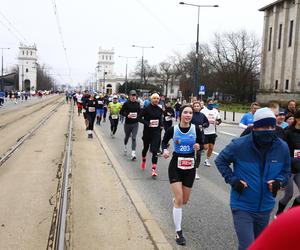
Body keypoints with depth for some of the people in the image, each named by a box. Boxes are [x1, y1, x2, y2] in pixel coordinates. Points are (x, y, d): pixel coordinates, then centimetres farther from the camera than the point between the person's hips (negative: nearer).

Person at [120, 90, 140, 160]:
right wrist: (127, 115, -20)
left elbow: (140, 112, 16)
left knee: (134, 138, -8)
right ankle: (125, 146, 50)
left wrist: (138, 116, -3)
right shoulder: (126, 104, -7)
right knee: (127, 136, 18)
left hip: (135, 124, 1)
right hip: (127, 123, -1)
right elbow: (121, 112, -6)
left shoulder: (137, 104, 3)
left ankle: (133, 154, -11)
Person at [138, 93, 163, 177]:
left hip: (156, 132, 2)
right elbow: (139, 118, -9)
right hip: (147, 131, -1)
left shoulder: (160, 110, 5)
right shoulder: (146, 109, -8)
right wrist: (147, 123, -19)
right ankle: (143, 160, 49)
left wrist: (161, 125, 6)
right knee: (146, 148, 17)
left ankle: (154, 169, -10)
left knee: (155, 150, -9)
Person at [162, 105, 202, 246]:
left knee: (184, 200, 14)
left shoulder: (196, 129, -8)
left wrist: (198, 146, -18)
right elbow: (164, 142, 7)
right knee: (179, 199, -9)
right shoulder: (172, 130, -11)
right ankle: (178, 232, 4)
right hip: (175, 166, -2)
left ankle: (175, 200, 53)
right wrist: (165, 150, -14)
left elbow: (201, 143, 5)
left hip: (190, 167, 3)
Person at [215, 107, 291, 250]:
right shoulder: (239, 145, -18)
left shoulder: (282, 147, -8)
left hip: (265, 207, 5)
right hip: (242, 207, -4)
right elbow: (220, 161, -2)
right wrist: (232, 179, -14)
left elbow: (286, 170, 8)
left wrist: (279, 181, -13)